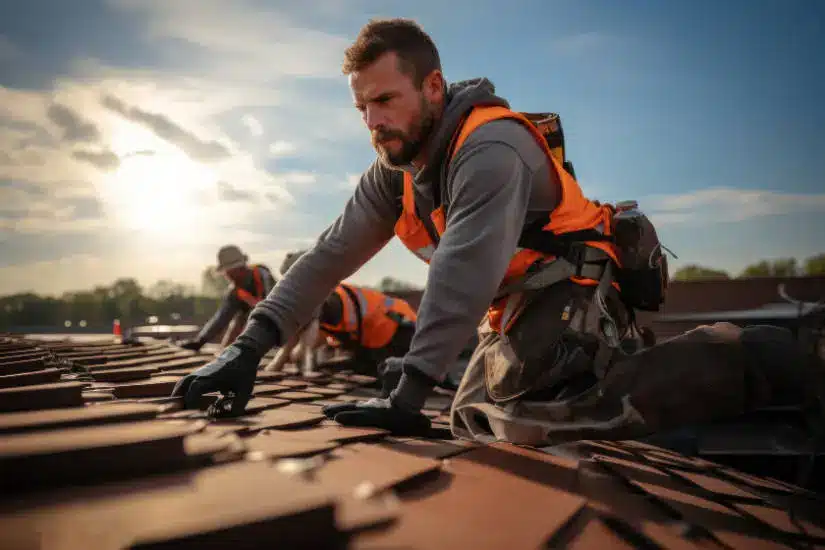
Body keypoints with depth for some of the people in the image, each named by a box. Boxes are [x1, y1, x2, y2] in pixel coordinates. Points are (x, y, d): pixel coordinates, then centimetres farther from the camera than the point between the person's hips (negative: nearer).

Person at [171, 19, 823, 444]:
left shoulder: (491, 145, -24)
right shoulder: (394, 170, 2)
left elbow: (468, 269, -35)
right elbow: (331, 254, -5)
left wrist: (410, 392, -40)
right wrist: (251, 344, -15)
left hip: (569, 286, -9)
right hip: (514, 307, 9)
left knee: (534, 419, -28)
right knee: (472, 422, 17)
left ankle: (739, 361, -12)